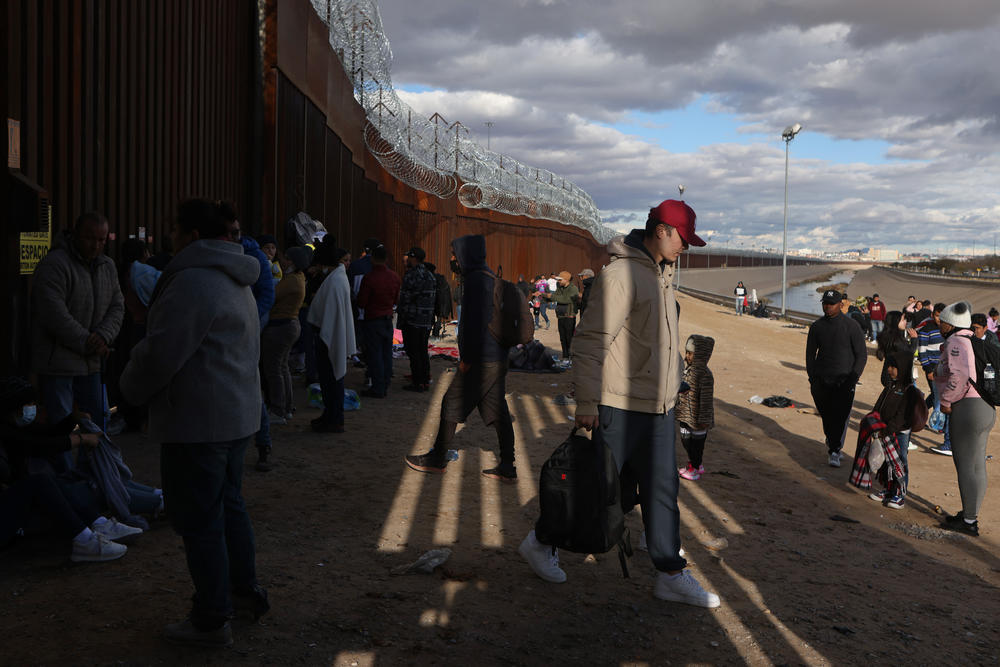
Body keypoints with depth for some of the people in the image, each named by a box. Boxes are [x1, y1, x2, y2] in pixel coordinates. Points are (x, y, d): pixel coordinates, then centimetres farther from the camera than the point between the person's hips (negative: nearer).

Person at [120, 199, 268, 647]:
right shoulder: (236, 282, 14)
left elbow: (161, 354, -20)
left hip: (198, 421, -10)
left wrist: (132, 387, 0)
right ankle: (246, 590, 35)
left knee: (200, 522, 1)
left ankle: (211, 622, 11)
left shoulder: (193, 281, -19)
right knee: (229, 504, 22)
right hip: (238, 413, 10)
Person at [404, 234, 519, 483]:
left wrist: (466, 358, -16)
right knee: (498, 410, 9)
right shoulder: (491, 278, 15)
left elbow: (475, 323, -22)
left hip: (481, 360, -9)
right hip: (498, 358, 9)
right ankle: (507, 469, 10)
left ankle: (437, 458, 15)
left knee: (451, 404, 4)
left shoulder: (475, 280, -15)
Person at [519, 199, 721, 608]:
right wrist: (586, 402, -22)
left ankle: (671, 576, 18)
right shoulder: (621, 274, -16)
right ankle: (541, 543, 23)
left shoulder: (663, 273, 13)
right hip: (621, 406, -8)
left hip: (659, 407, 9)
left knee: (663, 489, 10)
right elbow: (591, 341, -20)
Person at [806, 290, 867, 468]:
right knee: (826, 416, 6)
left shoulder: (851, 326, -3)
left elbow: (862, 354, 0)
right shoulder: (816, 326, 7)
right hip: (822, 380, 3)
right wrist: (812, 378, 3)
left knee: (840, 417, -11)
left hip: (844, 381, -3)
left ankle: (834, 452, -9)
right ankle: (832, 443, 27)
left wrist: (853, 379, -10)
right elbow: (810, 354, 14)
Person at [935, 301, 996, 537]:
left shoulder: (955, 343, -12)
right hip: (986, 408, 10)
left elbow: (959, 375, -26)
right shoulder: (972, 341, 16)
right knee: (977, 466, 14)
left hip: (967, 409, -10)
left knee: (965, 466, -3)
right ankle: (971, 514, 24)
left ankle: (969, 522, 2)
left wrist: (946, 400, -15)